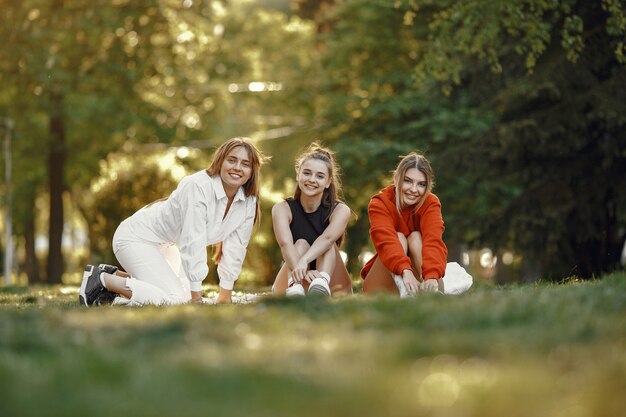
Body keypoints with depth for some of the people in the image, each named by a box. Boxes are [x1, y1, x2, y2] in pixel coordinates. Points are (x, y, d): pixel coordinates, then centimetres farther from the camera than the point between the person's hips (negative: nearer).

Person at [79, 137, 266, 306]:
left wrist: (226, 294, -1)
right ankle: (101, 279, -8)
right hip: (136, 237, -9)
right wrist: (196, 295, -29)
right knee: (173, 299, -23)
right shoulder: (198, 187, -31)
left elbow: (235, 247, -1)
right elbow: (193, 244, -31)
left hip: (166, 245, 9)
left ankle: (115, 276, 20)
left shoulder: (249, 202, -9)